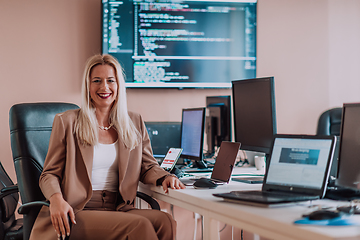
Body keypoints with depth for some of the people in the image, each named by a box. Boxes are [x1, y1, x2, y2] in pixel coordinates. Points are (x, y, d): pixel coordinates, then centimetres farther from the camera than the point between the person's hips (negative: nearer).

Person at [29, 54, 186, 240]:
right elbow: (49, 174, 6)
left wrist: (165, 177, -4)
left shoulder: (134, 123, 16)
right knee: (140, 225, -30)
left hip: (118, 210, 4)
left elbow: (147, 166, 20)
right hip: (77, 213, -4)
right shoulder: (67, 122, 6)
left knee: (164, 221, -28)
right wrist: (56, 198, -17)